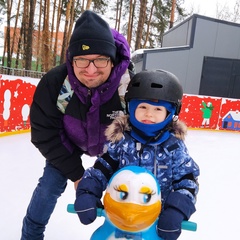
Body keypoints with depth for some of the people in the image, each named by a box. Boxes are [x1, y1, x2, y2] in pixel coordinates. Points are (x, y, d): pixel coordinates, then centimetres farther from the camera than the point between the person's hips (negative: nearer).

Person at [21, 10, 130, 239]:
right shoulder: (54, 82, -33)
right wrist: (75, 172, -18)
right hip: (69, 141, 1)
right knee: (50, 185, -1)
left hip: (114, 144, 0)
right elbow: (45, 135, -20)